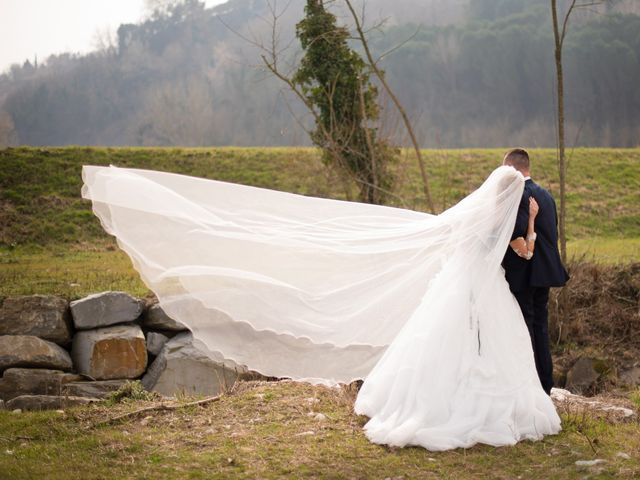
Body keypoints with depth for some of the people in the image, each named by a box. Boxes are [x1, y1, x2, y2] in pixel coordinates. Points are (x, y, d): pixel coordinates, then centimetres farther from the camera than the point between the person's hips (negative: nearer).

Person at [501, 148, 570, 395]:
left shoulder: (517, 194, -15)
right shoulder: (546, 195, 13)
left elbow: (516, 229, -28)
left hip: (522, 273, -9)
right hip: (546, 271, 9)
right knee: (540, 326, 15)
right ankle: (545, 384, 21)